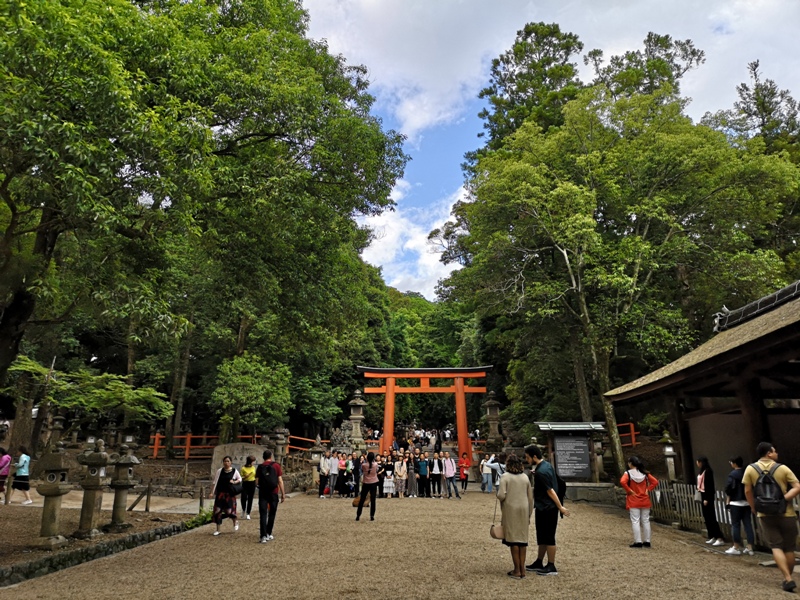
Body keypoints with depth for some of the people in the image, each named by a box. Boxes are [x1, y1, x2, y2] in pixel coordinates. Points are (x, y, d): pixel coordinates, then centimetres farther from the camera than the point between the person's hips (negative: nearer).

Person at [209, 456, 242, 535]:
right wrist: (212, 492, -3)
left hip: (230, 494, -2)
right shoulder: (219, 471, 0)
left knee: (229, 511, -8)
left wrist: (234, 482, -8)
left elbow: (240, 479, 12)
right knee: (217, 511, 0)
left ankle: (235, 521, 24)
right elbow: (215, 482, 1)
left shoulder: (234, 471, -1)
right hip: (220, 494, 2)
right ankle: (218, 530, 16)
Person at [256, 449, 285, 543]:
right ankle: (269, 534, 18)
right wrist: (283, 493, -1)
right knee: (271, 514, 13)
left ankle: (263, 536, -7)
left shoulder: (260, 467, 3)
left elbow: (257, 481, 1)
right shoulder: (276, 466, -2)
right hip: (273, 493, -1)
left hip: (262, 493, 1)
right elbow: (280, 480, -5)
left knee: (263, 514, 1)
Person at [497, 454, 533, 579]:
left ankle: (517, 571, 7)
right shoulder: (525, 477, 6)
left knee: (513, 540, 3)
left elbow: (501, 495, -19)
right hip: (524, 509, 4)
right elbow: (530, 497, 9)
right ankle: (522, 570, 16)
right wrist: (529, 514, 17)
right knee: (523, 539, 11)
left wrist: (498, 494, 4)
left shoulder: (505, 477, -9)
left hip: (510, 510, -4)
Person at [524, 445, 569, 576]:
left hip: (546, 509, -10)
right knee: (542, 537, 17)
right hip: (545, 508, 10)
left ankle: (551, 567, 12)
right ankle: (539, 563, 27)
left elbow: (550, 491, -21)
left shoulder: (540, 472, -24)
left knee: (548, 537, 1)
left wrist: (560, 507, -18)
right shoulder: (547, 465, 6)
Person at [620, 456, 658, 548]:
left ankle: (638, 542, -2)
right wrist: (648, 490, 2)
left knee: (635, 521, 0)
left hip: (633, 502, -4)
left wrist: (629, 491, -14)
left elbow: (622, 482, -26)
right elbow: (655, 482, -1)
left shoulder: (628, 473, -10)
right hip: (645, 501, 4)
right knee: (645, 521, 11)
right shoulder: (645, 473, 3)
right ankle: (647, 541, 14)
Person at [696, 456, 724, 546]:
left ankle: (720, 538, -5)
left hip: (707, 495, -10)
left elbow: (709, 485, -19)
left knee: (711, 517, -7)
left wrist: (706, 499, -19)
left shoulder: (708, 471, -16)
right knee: (707, 517, 13)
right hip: (703, 495, 10)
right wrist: (703, 498, 15)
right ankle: (712, 537, 20)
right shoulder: (702, 471, 11)